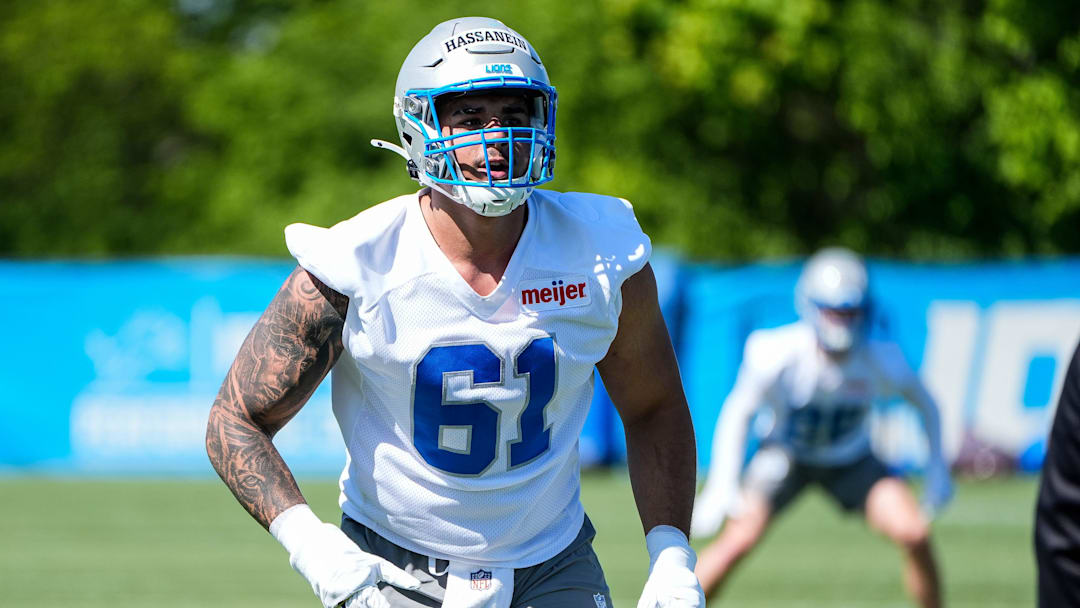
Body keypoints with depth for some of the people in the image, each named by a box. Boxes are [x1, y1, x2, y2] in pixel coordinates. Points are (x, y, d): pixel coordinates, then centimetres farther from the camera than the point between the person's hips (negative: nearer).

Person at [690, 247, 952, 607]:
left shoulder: (880, 362, -25)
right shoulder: (777, 355, -30)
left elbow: (924, 404, -4)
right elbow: (737, 413, -17)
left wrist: (937, 469, -7)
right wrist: (722, 486, -23)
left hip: (850, 461, 1)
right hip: (786, 453, -1)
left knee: (914, 534, -17)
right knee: (739, 540, -22)